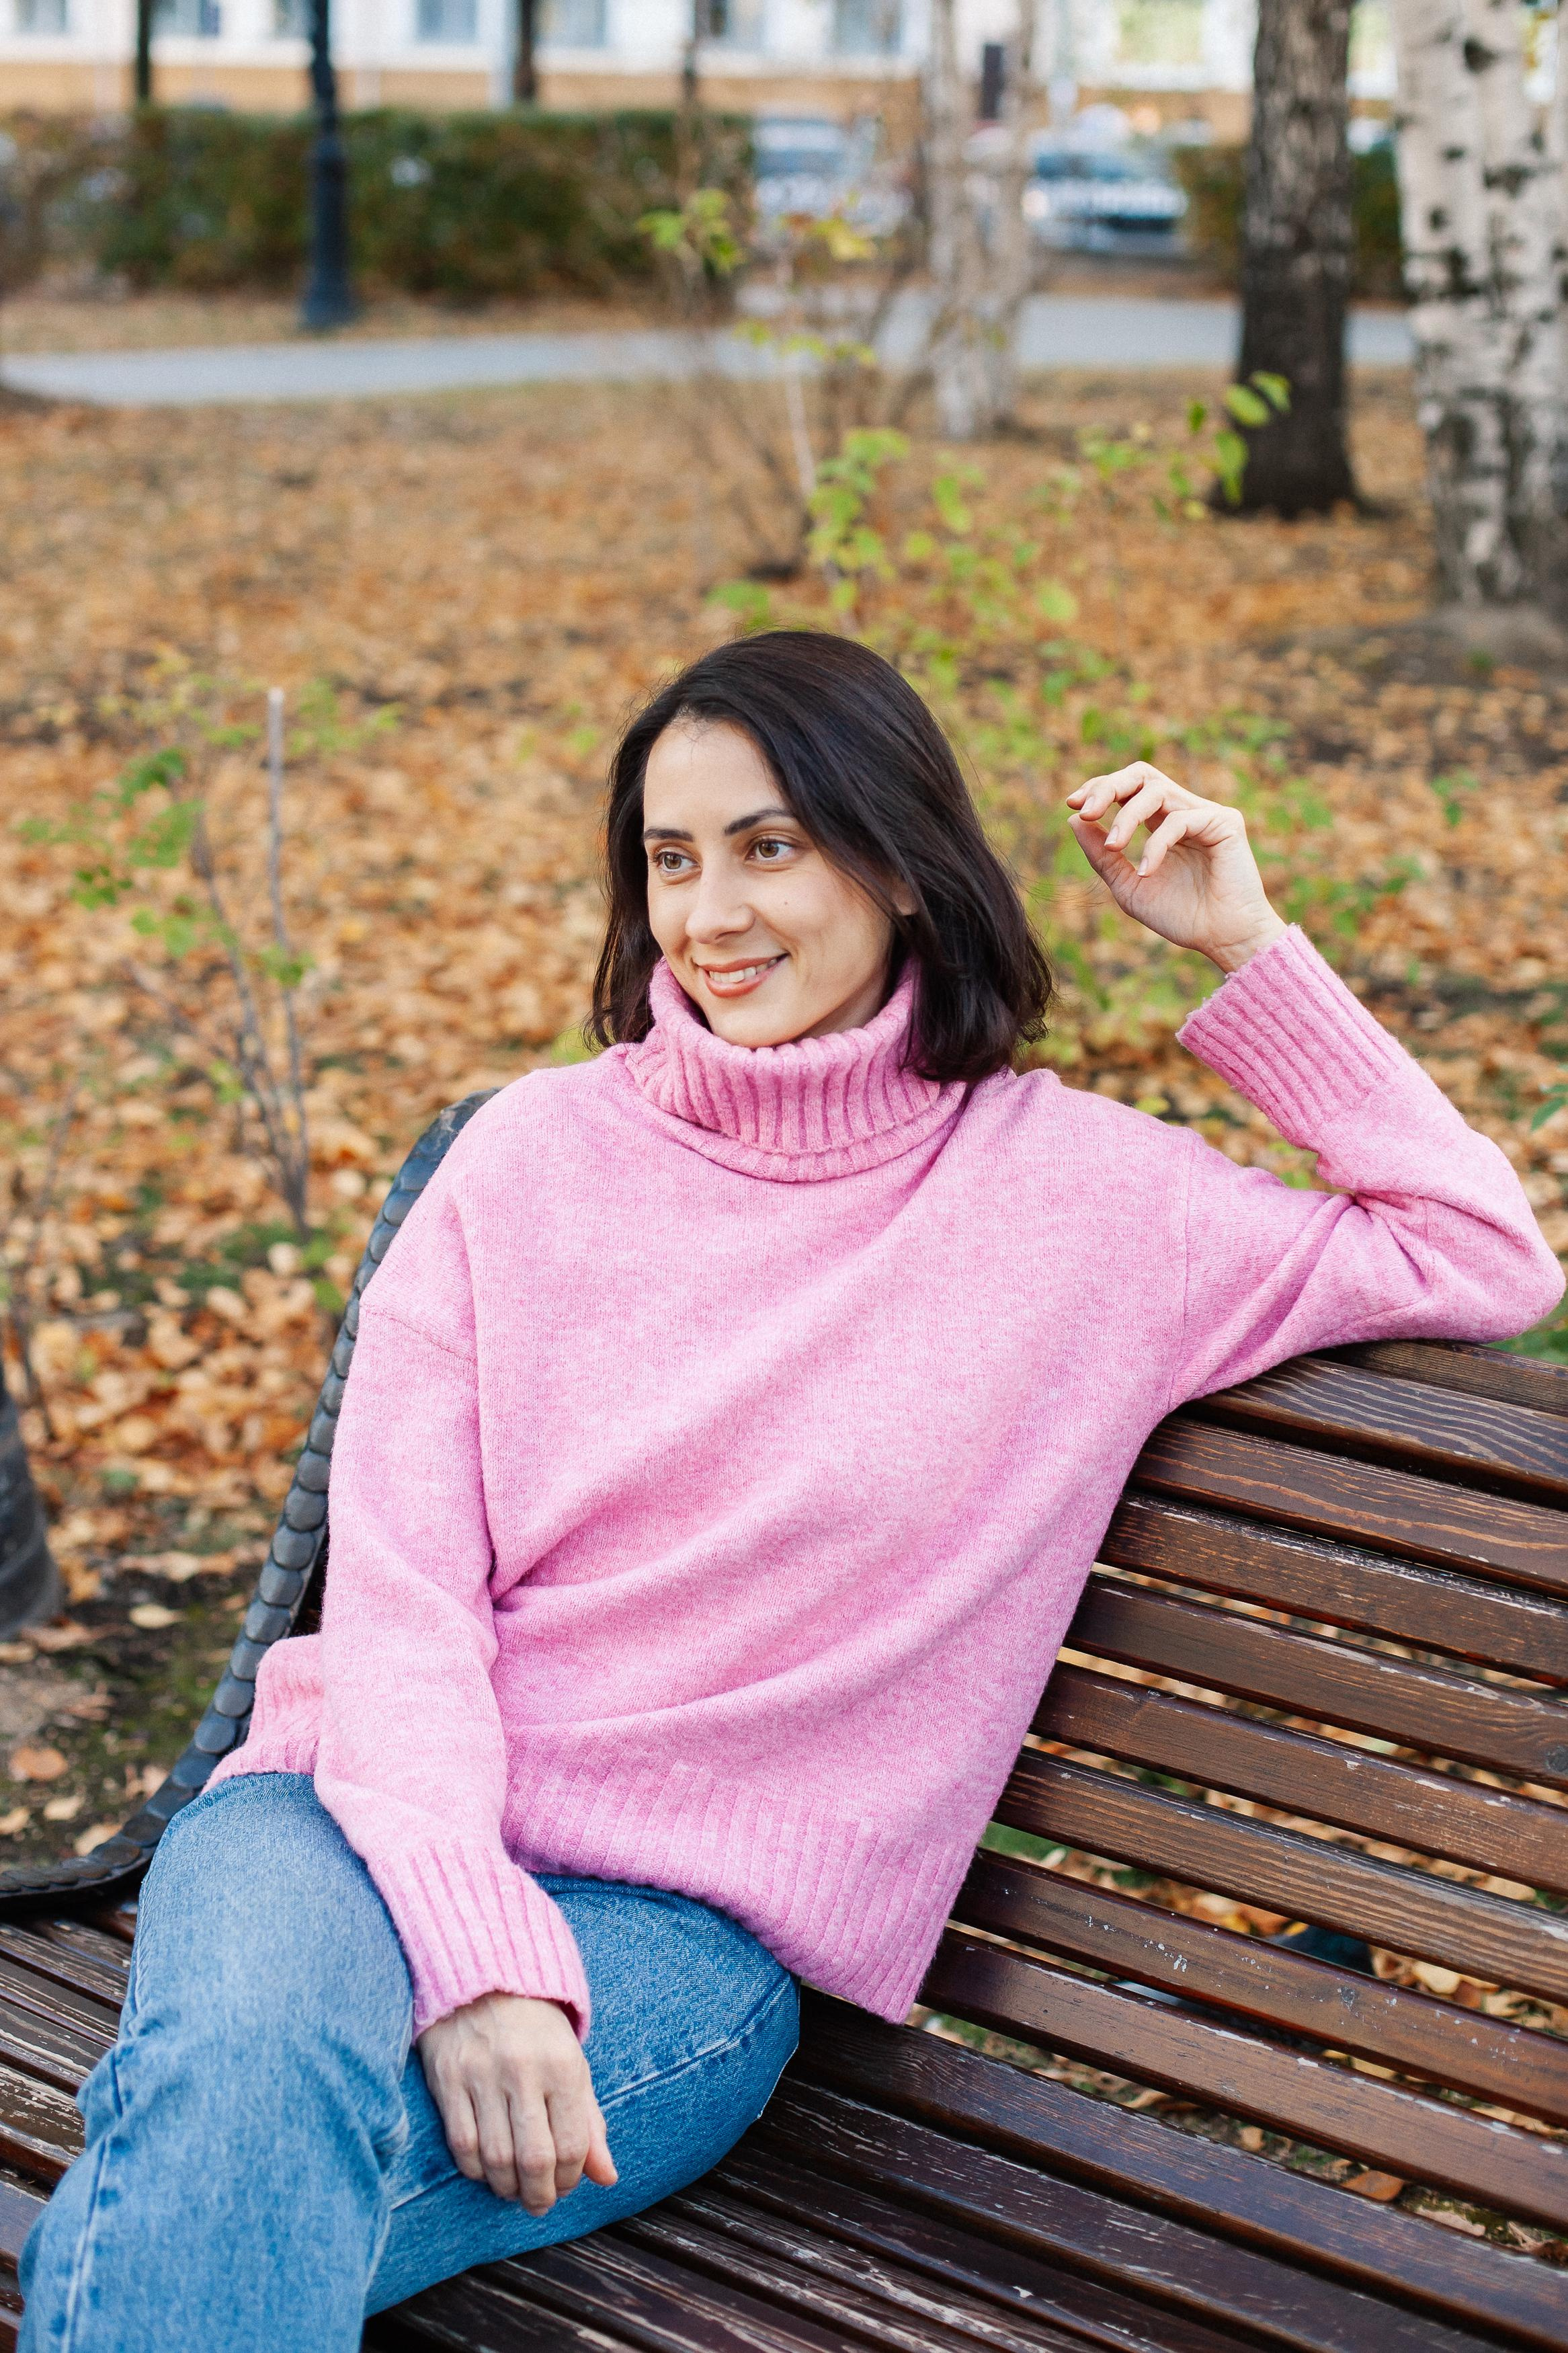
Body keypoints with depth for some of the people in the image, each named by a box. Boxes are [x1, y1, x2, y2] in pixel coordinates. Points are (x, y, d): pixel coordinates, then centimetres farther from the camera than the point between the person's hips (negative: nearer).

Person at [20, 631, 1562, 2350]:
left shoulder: (1072, 1191, 5)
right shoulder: (540, 1148, 6)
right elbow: (397, 1583, -2)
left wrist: (1244, 948, 3)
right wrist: (472, 1945, -18)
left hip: (686, 1927, -1)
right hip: (386, 1827, 2)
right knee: (249, 2061, -35)